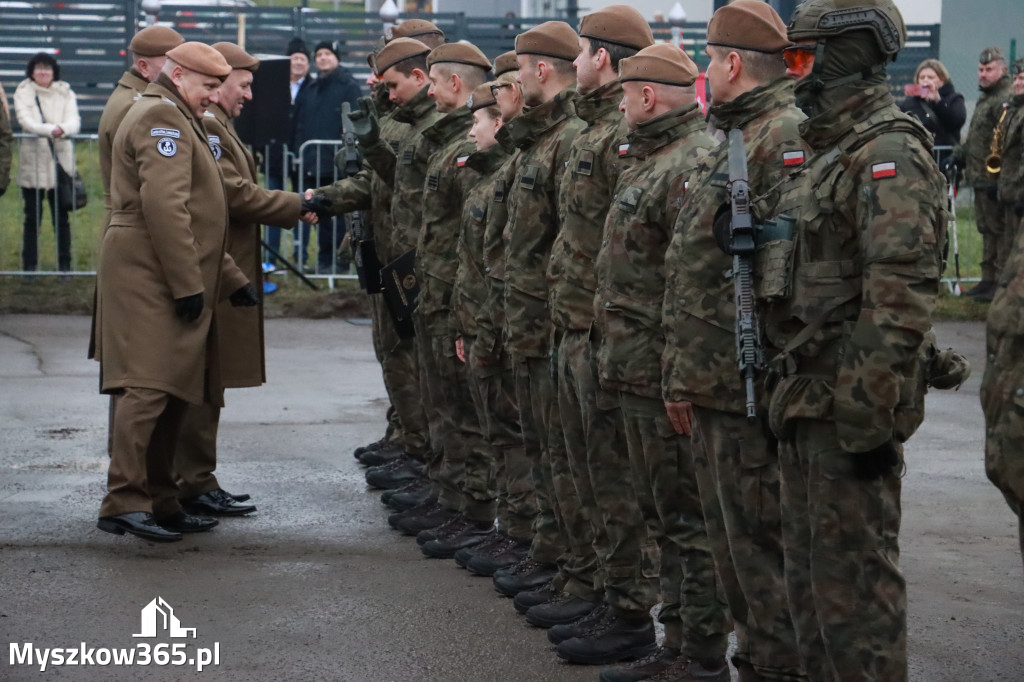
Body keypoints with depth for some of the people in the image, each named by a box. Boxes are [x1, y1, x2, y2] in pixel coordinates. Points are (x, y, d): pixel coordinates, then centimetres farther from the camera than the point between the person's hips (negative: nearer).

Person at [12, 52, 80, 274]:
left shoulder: (65, 93, 9)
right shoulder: (23, 93, 5)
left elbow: (74, 122, -4)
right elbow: (25, 121, -12)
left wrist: (63, 129, -28)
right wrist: (51, 129, -29)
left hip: (61, 161, 1)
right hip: (32, 162, -1)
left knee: (61, 217, 3)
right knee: (32, 217, 2)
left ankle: (64, 265, 10)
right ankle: (29, 266, 8)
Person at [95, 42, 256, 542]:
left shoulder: (177, 120, 27)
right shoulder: (160, 116, -8)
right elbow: (164, 206, -19)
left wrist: (230, 278, 24)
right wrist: (188, 286, -21)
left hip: (176, 282, 11)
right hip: (148, 276, -11)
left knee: (173, 394, 10)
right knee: (149, 387, -15)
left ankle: (159, 500, 14)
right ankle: (124, 502, -16)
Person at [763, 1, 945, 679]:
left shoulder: (892, 155, -15)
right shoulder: (828, 154, 17)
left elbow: (898, 296, -23)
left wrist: (869, 416, -25)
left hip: (847, 409, -10)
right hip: (806, 399, 10)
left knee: (854, 574, -5)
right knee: (810, 570, 17)